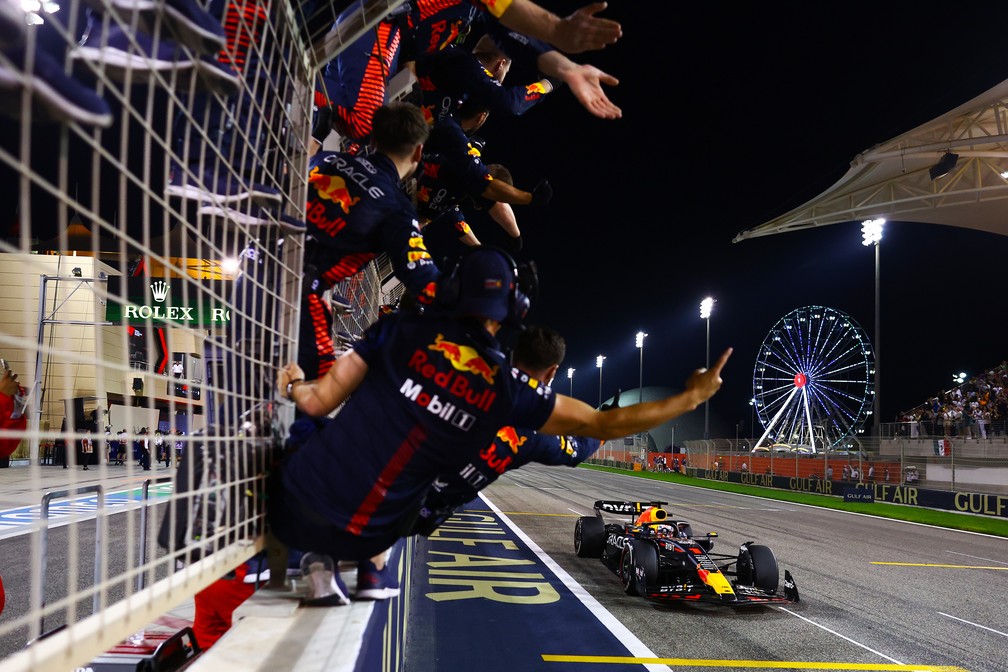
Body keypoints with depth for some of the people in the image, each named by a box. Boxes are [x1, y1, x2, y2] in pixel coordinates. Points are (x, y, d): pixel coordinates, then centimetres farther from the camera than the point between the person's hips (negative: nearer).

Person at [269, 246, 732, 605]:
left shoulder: (402, 329, -6)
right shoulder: (510, 390, -4)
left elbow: (320, 402, -3)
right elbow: (603, 425, 5)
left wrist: (293, 384, 21)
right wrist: (692, 397, 16)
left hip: (292, 508, -1)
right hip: (363, 539, 2)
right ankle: (372, 570, 15)